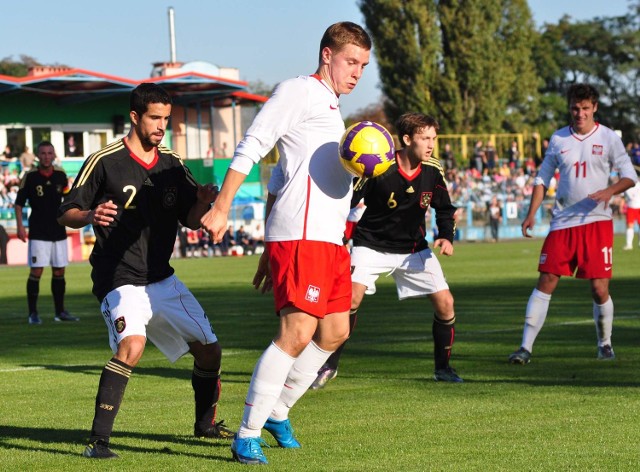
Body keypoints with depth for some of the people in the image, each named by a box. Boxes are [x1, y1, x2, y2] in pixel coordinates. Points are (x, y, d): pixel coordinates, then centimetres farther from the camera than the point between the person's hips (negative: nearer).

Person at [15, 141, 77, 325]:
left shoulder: (61, 176, 5)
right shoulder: (30, 177, -5)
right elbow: (19, 203, -2)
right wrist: (20, 225, -10)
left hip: (59, 232, 4)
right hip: (38, 233, -4)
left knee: (59, 272, 8)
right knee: (36, 271, -7)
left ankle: (60, 311, 18)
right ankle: (33, 313, 0)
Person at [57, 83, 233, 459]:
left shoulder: (171, 163, 8)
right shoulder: (104, 161, -8)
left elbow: (191, 220, 12)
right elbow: (66, 215, -6)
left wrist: (203, 203, -11)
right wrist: (90, 216, -28)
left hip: (162, 279, 6)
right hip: (119, 280, -6)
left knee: (209, 349, 9)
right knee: (132, 344, -31)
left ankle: (205, 424, 34)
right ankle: (99, 440, -25)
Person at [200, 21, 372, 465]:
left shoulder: (331, 110, 26)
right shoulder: (300, 92, -2)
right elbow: (251, 148, -10)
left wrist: (270, 251, 23)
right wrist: (221, 208, -19)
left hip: (330, 238, 10)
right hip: (301, 233, -10)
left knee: (335, 332, 11)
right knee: (297, 332, -14)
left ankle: (277, 412, 24)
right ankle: (247, 436, -10)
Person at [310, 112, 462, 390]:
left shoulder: (433, 171, -8)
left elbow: (444, 209, 6)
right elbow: (348, 204, -14)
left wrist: (446, 237, -10)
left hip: (413, 249, 4)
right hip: (372, 245, -4)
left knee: (445, 303, -6)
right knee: (351, 298, -22)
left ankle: (443, 368, 12)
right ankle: (330, 366, -5)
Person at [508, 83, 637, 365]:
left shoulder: (608, 138, 1)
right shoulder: (558, 139, 7)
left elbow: (630, 176, 1)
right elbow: (542, 178, 13)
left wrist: (610, 191, -20)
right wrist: (531, 213, 1)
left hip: (597, 221, -2)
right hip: (562, 223, 2)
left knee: (600, 289, -4)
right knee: (545, 283, -5)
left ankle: (605, 344, 18)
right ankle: (526, 347, -4)